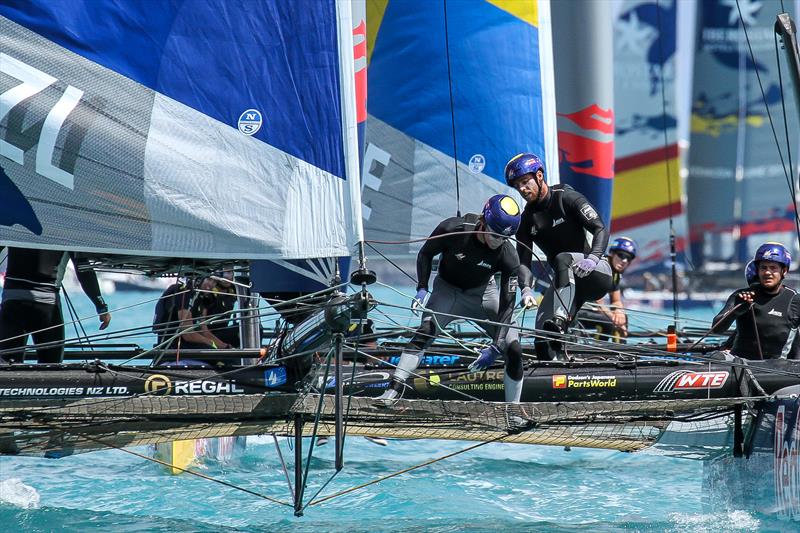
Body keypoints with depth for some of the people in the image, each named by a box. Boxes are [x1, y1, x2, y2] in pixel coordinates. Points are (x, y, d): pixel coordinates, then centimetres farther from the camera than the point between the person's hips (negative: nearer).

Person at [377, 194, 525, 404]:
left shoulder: (508, 257, -26)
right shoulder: (452, 229, -29)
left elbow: (507, 305, -22)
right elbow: (425, 254, -8)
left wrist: (495, 348, -29)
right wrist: (422, 289, -19)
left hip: (483, 293, 2)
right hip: (448, 289, -2)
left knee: (514, 350, -9)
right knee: (425, 331, -29)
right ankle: (394, 389, -30)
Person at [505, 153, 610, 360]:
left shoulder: (566, 198, -9)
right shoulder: (526, 220, 6)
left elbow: (601, 230, -17)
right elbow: (523, 261, -4)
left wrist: (593, 258, -37)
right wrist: (526, 289, -25)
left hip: (597, 274, -5)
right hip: (565, 281, 5)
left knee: (563, 258, -36)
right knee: (542, 340, -14)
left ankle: (560, 320, -47)